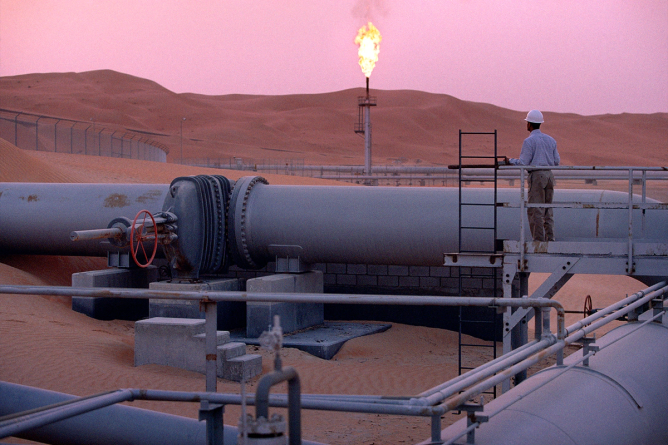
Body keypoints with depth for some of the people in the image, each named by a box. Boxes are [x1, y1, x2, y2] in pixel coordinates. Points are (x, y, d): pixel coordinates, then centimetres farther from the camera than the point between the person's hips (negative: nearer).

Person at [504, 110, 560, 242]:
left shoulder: (529, 141, -6)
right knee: (547, 210, 10)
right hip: (549, 174, 7)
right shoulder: (551, 140, 14)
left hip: (536, 176, -7)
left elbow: (523, 163, -9)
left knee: (535, 210, -4)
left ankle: (538, 239, -7)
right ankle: (550, 239, 7)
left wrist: (510, 161, 9)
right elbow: (556, 161, 15)